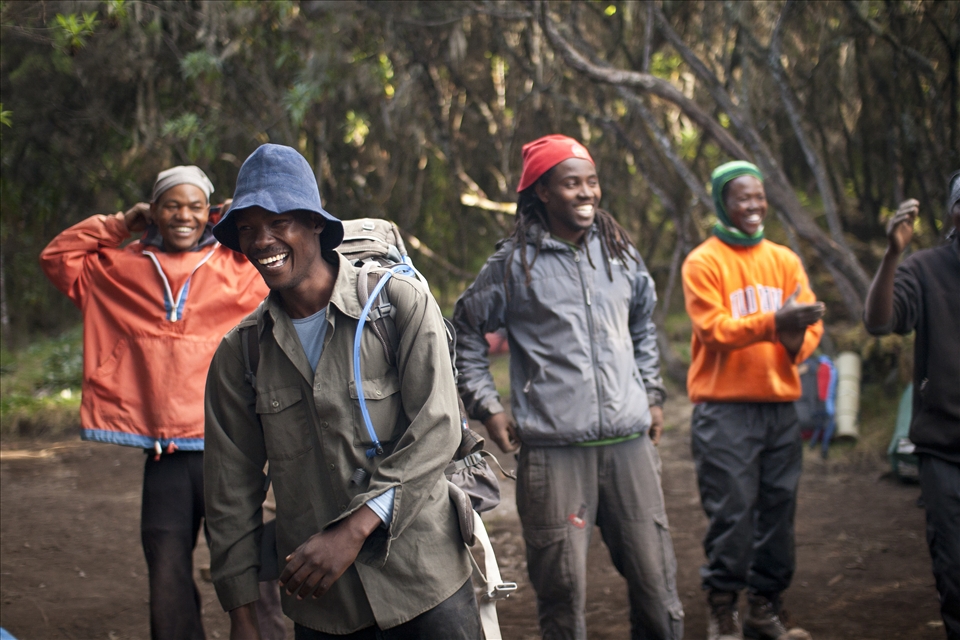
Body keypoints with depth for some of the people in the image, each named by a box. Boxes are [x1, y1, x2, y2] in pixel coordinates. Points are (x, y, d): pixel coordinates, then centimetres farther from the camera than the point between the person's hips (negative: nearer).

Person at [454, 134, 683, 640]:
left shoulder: (620, 253, 12)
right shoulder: (515, 263, -1)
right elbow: (465, 331, 10)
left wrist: (651, 394, 22)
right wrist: (487, 407, 4)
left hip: (628, 441, 4)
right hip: (553, 449, -3)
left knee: (657, 584, 5)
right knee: (564, 591, 0)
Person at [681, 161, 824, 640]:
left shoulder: (785, 260, 14)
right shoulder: (702, 262, -1)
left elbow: (812, 324, 8)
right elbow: (714, 329, -12)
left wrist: (797, 340, -16)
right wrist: (774, 322, -25)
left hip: (780, 403, 5)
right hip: (724, 407, -5)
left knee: (778, 509, 5)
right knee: (731, 511, -6)